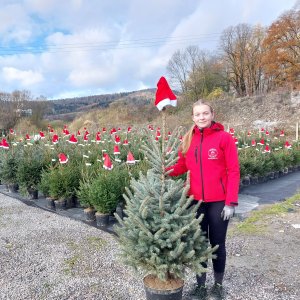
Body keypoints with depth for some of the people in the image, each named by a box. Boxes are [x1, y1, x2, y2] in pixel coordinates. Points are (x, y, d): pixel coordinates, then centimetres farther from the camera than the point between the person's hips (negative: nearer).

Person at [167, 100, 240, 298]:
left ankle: (218, 284, 34)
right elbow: (182, 166, 8)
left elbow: (233, 171, -9)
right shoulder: (188, 140, 2)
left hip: (218, 202, -3)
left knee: (217, 243, 12)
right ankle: (201, 283, 33)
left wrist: (231, 202, -14)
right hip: (195, 201, 3)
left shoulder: (224, 137, -9)